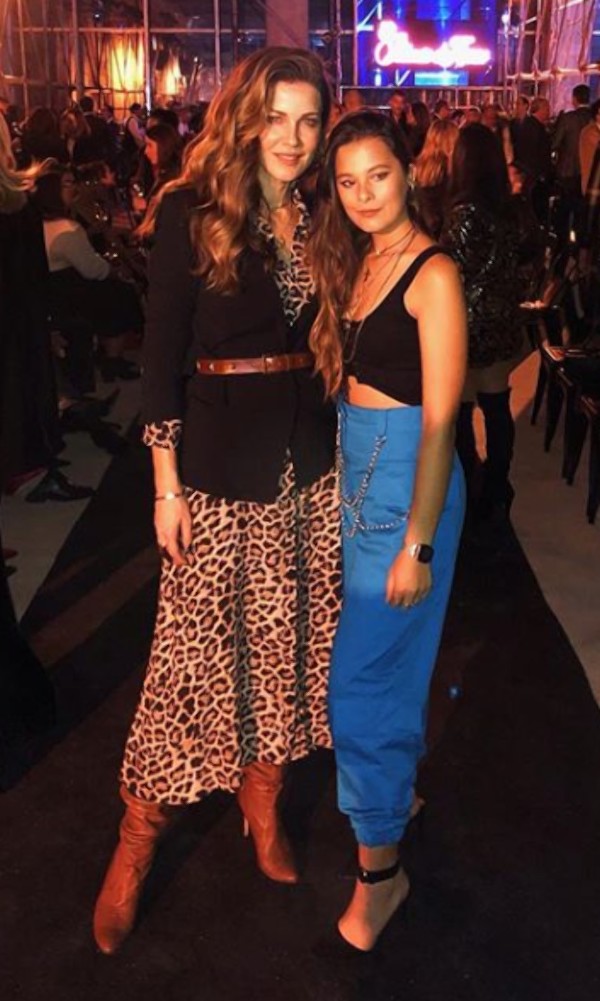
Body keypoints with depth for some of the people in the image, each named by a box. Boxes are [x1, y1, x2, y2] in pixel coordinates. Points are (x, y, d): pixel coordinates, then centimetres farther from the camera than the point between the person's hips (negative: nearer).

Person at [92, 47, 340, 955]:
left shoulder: (321, 218, 8)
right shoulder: (193, 211, -6)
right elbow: (162, 353, -8)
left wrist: (344, 450, 6)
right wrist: (167, 483, -10)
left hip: (311, 462, 5)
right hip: (221, 463, -5)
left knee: (287, 640, 12)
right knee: (197, 643, 1)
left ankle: (263, 801, 32)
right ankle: (139, 839, 20)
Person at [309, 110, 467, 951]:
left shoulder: (433, 274, -15)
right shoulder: (356, 262, 9)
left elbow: (439, 420, -18)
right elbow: (347, 376, 9)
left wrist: (419, 543, -18)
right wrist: (340, 473, 3)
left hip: (406, 483, -8)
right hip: (354, 472, 8)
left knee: (363, 675, -3)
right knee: (387, 653, 20)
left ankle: (380, 865, 15)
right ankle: (402, 787, 42)